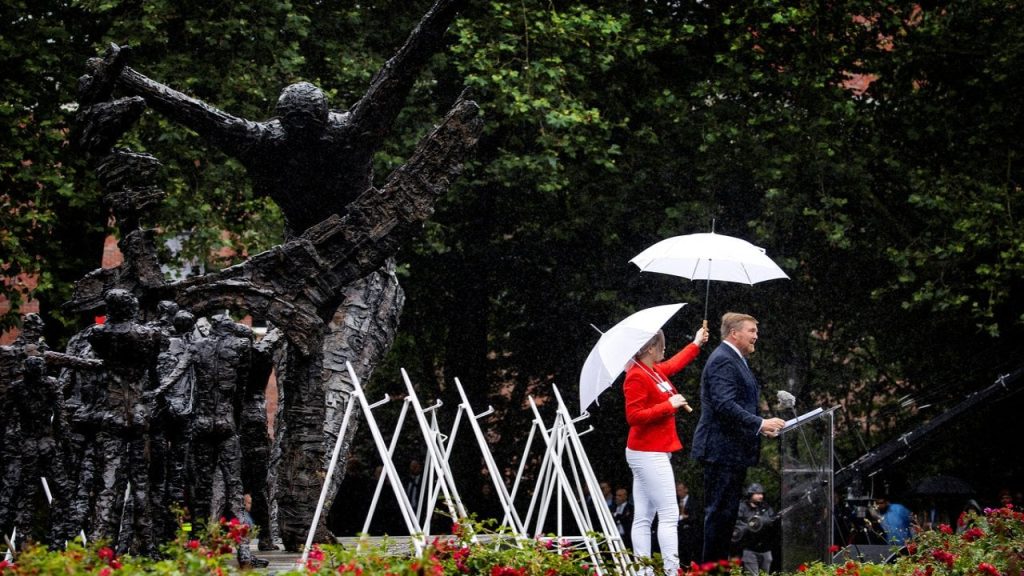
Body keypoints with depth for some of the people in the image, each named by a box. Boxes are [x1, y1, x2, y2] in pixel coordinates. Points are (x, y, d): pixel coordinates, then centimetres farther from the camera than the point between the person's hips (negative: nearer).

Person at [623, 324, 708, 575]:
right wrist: (669, 405, -18)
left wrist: (696, 344, 44)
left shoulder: (654, 371, 13)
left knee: (643, 517, 6)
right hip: (650, 454, -10)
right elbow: (634, 416, -20)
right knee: (669, 514, -12)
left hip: (647, 453, 10)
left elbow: (674, 364, 35)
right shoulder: (637, 377, -14)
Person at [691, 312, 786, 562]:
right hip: (722, 450, -11)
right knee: (720, 511, -8)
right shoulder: (723, 360, -15)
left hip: (734, 451, 11)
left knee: (727, 512, 13)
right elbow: (724, 404, -25)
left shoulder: (737, 360, 19)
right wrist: (760, 424, -26)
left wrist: (762, 427, 14)